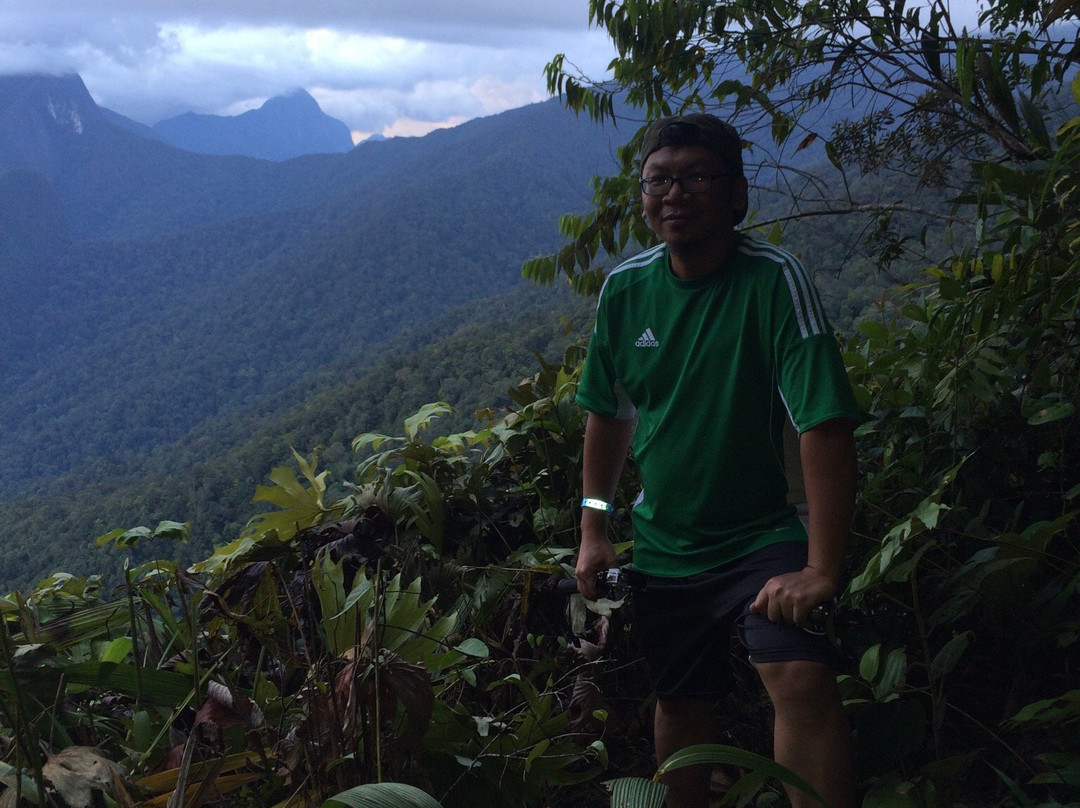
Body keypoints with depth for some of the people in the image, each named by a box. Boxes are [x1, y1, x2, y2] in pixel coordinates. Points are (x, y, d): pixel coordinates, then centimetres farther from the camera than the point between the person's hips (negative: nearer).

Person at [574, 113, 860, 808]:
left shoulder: (773, 280, -19)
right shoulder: (624, 289, -4)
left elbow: (826, 426, -25)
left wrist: (821, 570, -29)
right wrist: (593, 529, 7)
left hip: (762, 536, -4)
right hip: (662, 543, 5)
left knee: (802, 680, -27)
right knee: (681, 704, 16)